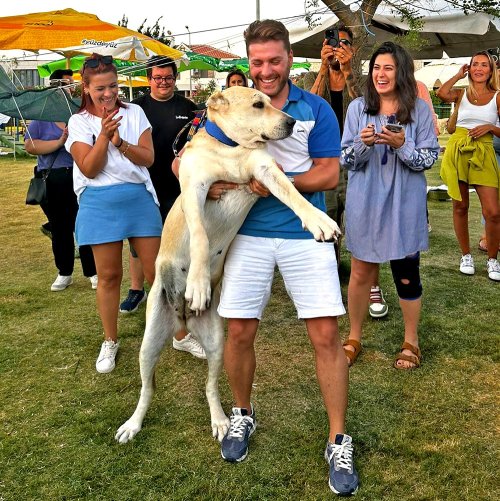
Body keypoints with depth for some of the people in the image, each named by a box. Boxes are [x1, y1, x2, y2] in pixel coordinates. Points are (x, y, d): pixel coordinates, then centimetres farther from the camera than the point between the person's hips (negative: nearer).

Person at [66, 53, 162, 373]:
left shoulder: (135, 113, 4)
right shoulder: (79, 122, 1)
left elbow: (148, 158, -3)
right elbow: (89, 169, -9)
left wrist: (120, 142, -18)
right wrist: (104, 135, -20)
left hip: (139, 198, 1)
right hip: (100, 204, 0)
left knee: (157, 271, 5)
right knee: (109, 275, 8)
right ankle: (110, 341, 25)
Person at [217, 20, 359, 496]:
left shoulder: (316, 109, 3)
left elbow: (329, 173, -3)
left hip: (305, 233, -1)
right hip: (248, 233, 2)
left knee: (326, 335, -4)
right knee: (239, 332, 5)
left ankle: (338, 441, 11)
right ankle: (242, 414, 31)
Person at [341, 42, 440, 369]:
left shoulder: (419, 109, -2)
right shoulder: (358, 108, 0)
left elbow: (429, 158, -4)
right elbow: (346, 160, 0)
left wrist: (401, 145, -21)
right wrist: (363, 143, -20)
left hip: (405, 204, -1)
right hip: (365, 203, 1)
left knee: (406, 274, 9)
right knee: (361, 273, 10)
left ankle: (411, 340, 30)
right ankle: (355, 338, 29)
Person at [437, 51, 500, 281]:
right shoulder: (461, 93, 10)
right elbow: (441, 94, -13)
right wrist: (459, 75, 1)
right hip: (457, 151, 1)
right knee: (460, 206, 7)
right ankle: (466, 256, 22)